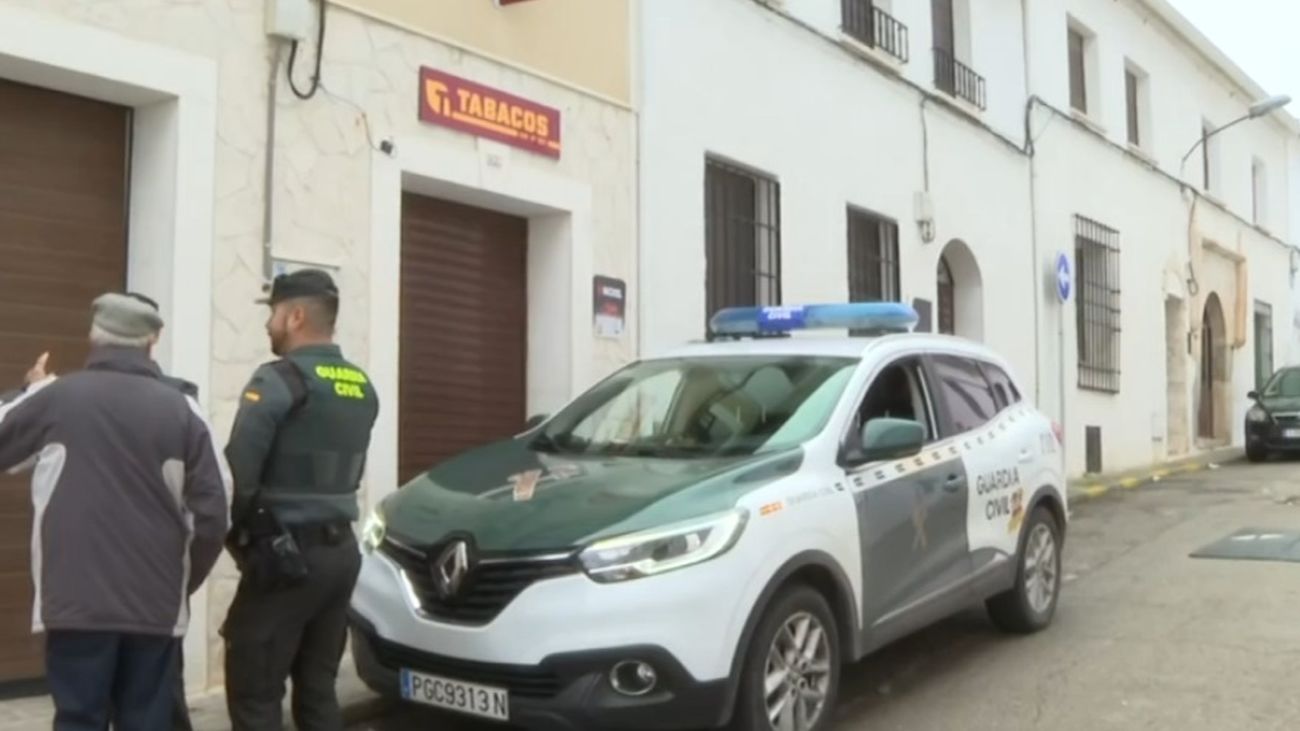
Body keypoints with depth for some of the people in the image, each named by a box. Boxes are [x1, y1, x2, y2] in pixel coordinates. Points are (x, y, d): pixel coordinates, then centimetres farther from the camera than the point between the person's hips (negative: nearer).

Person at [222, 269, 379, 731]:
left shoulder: (279, 381, -12)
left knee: (254, 694, 0)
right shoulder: (362, 388, 13)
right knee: (317, 689, 14)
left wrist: (236, 532, 1)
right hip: (341, 550, 8)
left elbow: (238, 474, -15)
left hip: (286, 555, -8)